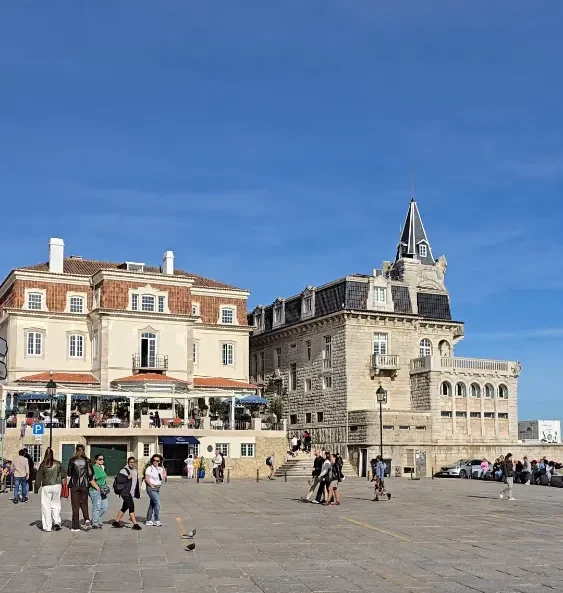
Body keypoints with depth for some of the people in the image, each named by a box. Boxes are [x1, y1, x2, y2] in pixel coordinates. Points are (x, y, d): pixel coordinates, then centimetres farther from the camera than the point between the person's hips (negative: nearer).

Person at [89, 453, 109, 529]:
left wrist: (106, 487, 18)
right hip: (95, 491, -10)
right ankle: (95, 524, 7)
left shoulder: (101, 467, 16)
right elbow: (91, 480, -21)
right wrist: (98, 488, -21)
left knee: (105, 507, 10)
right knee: (97, 507, -4)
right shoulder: (94, 468, -14)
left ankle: (95, 519, 23)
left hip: (102, 491, 10)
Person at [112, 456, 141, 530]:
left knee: (124, 507, 13)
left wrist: (137, 492, 23)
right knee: (131, 506, -14)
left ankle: (116, 522, 25)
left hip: (131, 493, 9)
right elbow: (118, 480, -17)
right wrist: (127, 478, -24)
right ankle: (135, 524, -14)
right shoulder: (124, 471, -10)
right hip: (125, 492, -9)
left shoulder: (135, 471, 16)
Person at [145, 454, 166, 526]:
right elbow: (146, 479, -11)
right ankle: (157, 521, -10)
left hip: (158, 488, 7)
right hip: (151, 488, -7)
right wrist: (152, 485, -13)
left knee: (152, 504, 12)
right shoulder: (149, 468, -8)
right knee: (157, 503, -15)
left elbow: (164, 477, 4)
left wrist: (163, 469, 0)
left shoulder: (160, 469, 11)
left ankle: (148, 521, 19)